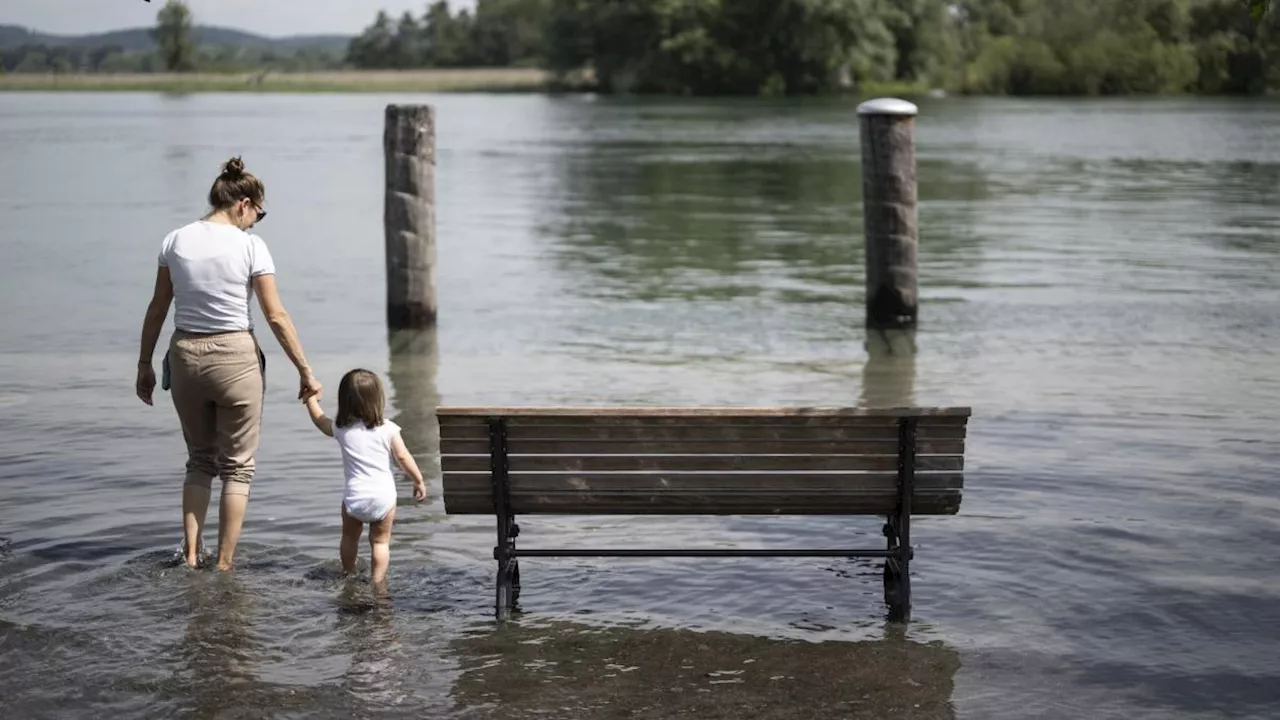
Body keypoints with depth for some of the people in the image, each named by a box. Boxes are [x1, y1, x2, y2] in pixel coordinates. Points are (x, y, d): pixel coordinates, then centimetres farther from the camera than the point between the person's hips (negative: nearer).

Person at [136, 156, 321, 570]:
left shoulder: (176, 241, 2)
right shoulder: (250, 246, -8)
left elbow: (157, 310, 6)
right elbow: (276, 317, -8)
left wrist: (145, 365, 15)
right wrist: (305, 371, -1)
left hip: (185, 355, 4)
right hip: (234, 357, -4)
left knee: (200, 459, 20)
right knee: (238, 466, 8)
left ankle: (190, 555, 10)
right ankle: (224, 566, 6)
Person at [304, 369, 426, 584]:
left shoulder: (341, 429, -2)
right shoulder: (388, 429, -6)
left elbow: (319, 420, 17)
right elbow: (403, 457, -3)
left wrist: (311, 399, 33)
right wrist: (419, 481, 8)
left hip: (354, 497, 1)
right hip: (384, 495, -1)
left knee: (350, 536, 24)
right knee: (380, 541, 11)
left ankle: (348, 573, 36)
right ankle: (377, 579, 6)